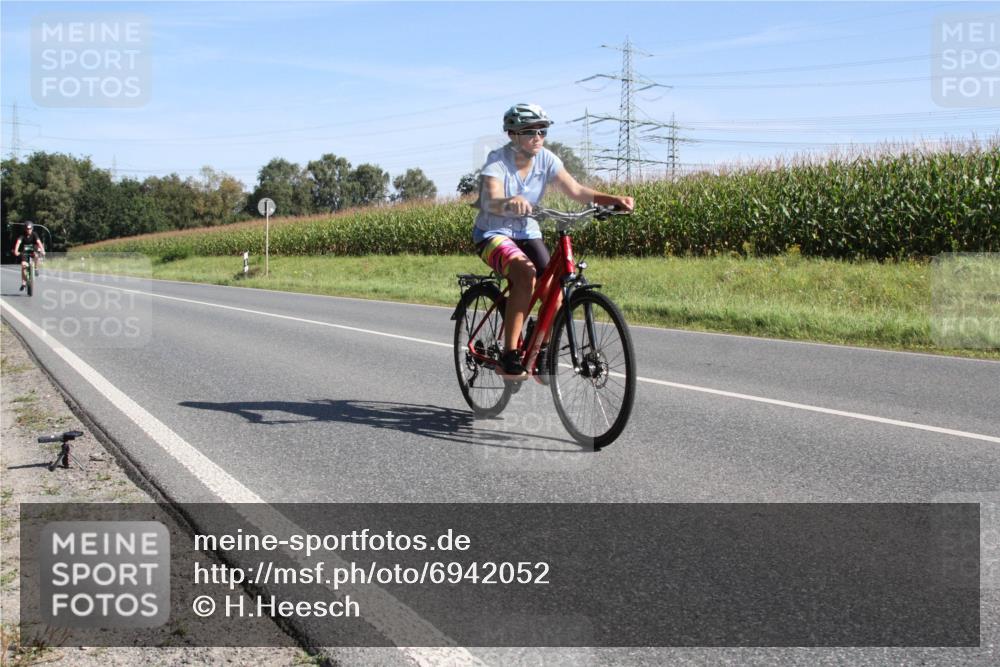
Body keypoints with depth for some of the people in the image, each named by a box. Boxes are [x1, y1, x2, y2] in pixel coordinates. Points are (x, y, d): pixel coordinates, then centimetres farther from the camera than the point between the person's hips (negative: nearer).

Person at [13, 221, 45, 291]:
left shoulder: (34, 235, -16)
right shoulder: (22, 235, -16)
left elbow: (39, 242, -31)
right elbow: (18, 242, -31)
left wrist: (42, 250, -48)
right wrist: (16, 251, -49)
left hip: (33, 251, -1)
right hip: (25, 252, 1)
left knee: (36, 255, -36)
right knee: (23, 265, -17)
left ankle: (36, 268, -13)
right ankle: (23, 282, -6)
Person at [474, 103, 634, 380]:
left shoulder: (546, 159, -7)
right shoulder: (497, 162, -21)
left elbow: (576, 191, -13)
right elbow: (490, 202, -38)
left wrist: (614, 199, -28)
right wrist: (510, 202, -62)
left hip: (527, 232, 5)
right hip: (492, 234, -5)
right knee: (525, 274, -33)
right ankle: (509, 356, -29)